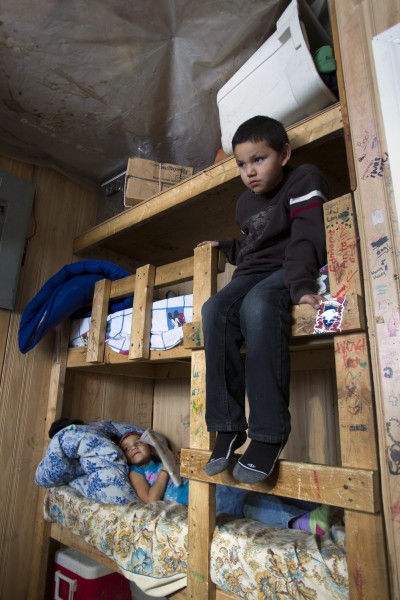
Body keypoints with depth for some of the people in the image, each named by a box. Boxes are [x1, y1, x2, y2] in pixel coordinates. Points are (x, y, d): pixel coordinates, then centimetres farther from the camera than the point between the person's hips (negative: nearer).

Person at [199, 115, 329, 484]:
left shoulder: (304, 180, -2)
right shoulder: (245, 204, 19)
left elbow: (306, 240, -19)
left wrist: (300, 285, -31)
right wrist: (224, 247, 28)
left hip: (291, 270, -6)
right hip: (252, 274, 7)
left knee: (258, 306, -39)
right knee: (214, 310, -24)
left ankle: (269, 432, -34)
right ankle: (228, 426, -25)